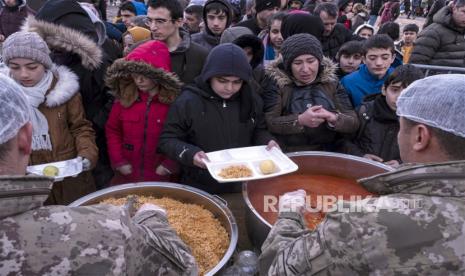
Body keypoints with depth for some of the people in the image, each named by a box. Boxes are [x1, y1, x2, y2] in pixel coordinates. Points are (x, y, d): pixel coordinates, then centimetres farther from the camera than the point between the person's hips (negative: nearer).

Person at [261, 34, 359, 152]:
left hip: (325, 155, 2)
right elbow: (268, 122, -10)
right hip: (287, 155, -2)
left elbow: (354, 122, 2)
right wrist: (300, 120, -23)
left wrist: (334, 119, -18)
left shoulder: (331, 81, 5)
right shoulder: (276, 82, -2)